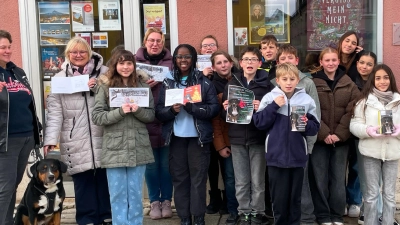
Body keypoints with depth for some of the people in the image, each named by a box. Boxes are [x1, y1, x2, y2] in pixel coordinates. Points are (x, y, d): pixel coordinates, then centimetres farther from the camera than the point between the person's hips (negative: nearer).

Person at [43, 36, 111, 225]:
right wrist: (50, 139, -7)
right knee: (82, 181, 5)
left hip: (102, 138, 0)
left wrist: (98, 88, -11)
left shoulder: (104, 73, 6)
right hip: (76, 142, 0)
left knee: (105, 179, 6)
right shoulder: (60, 78, 6)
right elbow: (55, 112, 1)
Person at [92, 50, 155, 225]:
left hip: (138, 148, 2)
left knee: (135, 194, 11)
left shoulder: (142, 86, 4)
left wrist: (137, 110, -15)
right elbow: (96, 117, -7)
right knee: (118, 195, 8)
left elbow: (151, 115, 4)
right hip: (115, 149, -1)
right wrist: (120, 111, -19)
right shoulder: (105, 86, -1)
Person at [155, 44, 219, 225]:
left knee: (198, 178, 4)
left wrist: (191, 107, -19)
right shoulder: (168, 83, 5)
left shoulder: (204, 82, 1)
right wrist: (172, 110, -18)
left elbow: (214, 108, -7)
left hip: (198, 137, -2)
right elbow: (159, 112, 2)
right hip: (176, 137, 2)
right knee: (179, 178, 6)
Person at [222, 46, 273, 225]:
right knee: (241, 181, 8)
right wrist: (225, 108, -9)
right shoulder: (231, 83, 9)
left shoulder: (266, 83, 1)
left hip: (258, 137, -2)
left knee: (258, 180, 5)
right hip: (237, 138, 2)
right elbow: (223, 111, 12)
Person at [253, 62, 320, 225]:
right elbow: (259, 123, -6)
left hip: (298, 156, 1)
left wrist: (307, 124, -18)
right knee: (279, 197, 9)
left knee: (295, 197, 13)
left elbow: (315, 128, 3)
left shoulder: (307, 99, 0)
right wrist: (273, 106, -14)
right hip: (276, 155, -1)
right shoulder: (269, 98, -2)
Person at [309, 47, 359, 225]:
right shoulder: (312, 82, -1)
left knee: (338, 178, 8)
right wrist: (324, 133, -14)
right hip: (318, 138, -2)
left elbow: (351, 111, -1)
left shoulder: (348, 84, 6)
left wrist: (339, 133, -10)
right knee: (320, 178, 3)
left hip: (341, 139, 2)